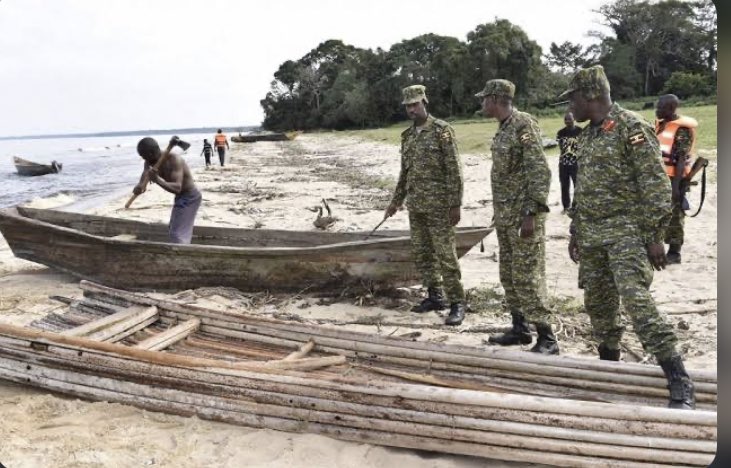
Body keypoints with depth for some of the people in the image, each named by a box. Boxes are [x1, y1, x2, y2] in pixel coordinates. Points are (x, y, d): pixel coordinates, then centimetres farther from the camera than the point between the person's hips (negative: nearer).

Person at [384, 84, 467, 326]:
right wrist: (395, 202, 20)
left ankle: (457, 302, 2)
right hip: (415, 205, 7)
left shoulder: (442, 130, -9)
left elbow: (454, 170, -12)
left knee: (445, 255, -5)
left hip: (438, 205, -7)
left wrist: (455, 205, -16)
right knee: (421, 254, 11)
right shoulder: (407, 135, 12)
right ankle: (435, 296, 23)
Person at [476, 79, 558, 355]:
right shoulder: (503, 129, 14)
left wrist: (531, 213, -23)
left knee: (527, 277, -7)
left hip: (523, 215, -9)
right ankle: (520, 329, 23)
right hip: (505, 215, 9)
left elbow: (540, 173, -19)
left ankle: (547, 338, 0)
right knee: (508, 276, 13)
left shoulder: (524, 125, -14)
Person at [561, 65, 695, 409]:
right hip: (591, 236, 8)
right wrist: (575, 232, 20)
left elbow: (656, 186, -14)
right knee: (597, 303, 11)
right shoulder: (587, 136, 14)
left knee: (637, 301, -18)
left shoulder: (631, 127, -10)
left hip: (625, 232, -8)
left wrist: (654, 236, -18)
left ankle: (680, 382, -14)